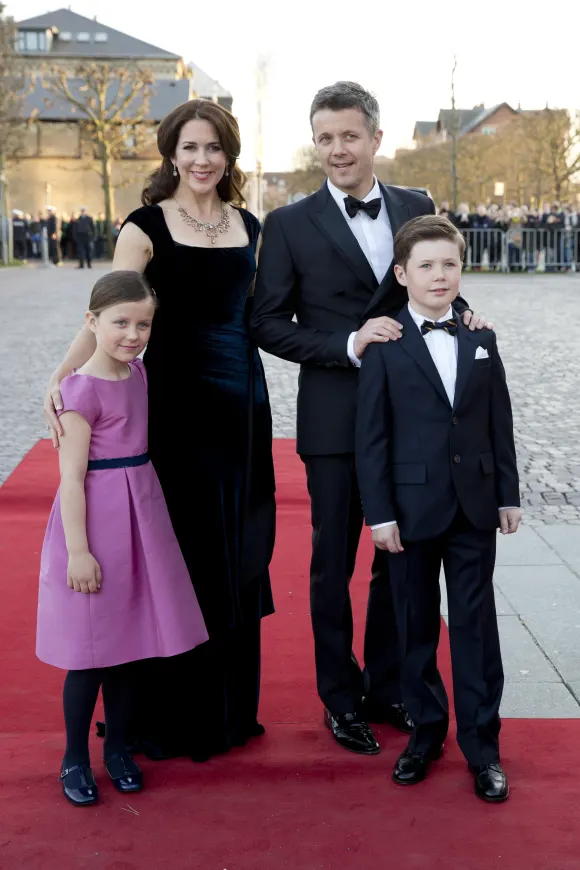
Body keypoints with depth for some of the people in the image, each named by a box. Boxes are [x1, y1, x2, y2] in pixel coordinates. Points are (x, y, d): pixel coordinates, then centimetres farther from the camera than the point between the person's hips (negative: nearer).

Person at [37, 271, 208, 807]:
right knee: (89, 648, 2)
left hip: (141, 513, 7)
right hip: (96, 518, -7)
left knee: (126, 643, 15)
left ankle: (118, 748, 29)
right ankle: (76, 760, 19)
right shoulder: (82, 389, -15)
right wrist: (78, 550, -19)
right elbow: (72, 476, -17)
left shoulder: (137, 372, 7)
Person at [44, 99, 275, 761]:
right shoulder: (146, 227, -4)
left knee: (237, 557, 10)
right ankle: (171, 716, 16)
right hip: (173, 402, -4)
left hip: (242, 403, 5)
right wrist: (61, 377, -29)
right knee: (177, 556, 1)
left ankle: (231, 707, 26)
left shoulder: (248, 227, 11)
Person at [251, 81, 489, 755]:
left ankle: (387, 687, 31)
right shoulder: (290, 224, -3)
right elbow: (268, 323, -6)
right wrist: (347, 344, -17)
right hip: (336, 419, -3)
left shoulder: (417, 209, 6)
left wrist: (459, 315, -7)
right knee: (334, 565, 8)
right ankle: (340, 697, 26)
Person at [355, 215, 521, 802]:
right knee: (416, 627, 10)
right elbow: (371, 437, -7)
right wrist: (379, 512, -10)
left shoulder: (481, 340, 5)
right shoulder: (385, 346, -5)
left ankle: (482, 745, 16)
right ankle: (426, 732, 26)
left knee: (475, 625, 6)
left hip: (475, 506, 2)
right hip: (412, 507, -2)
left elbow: (500, 424, 8)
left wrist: (508, 494, 5)